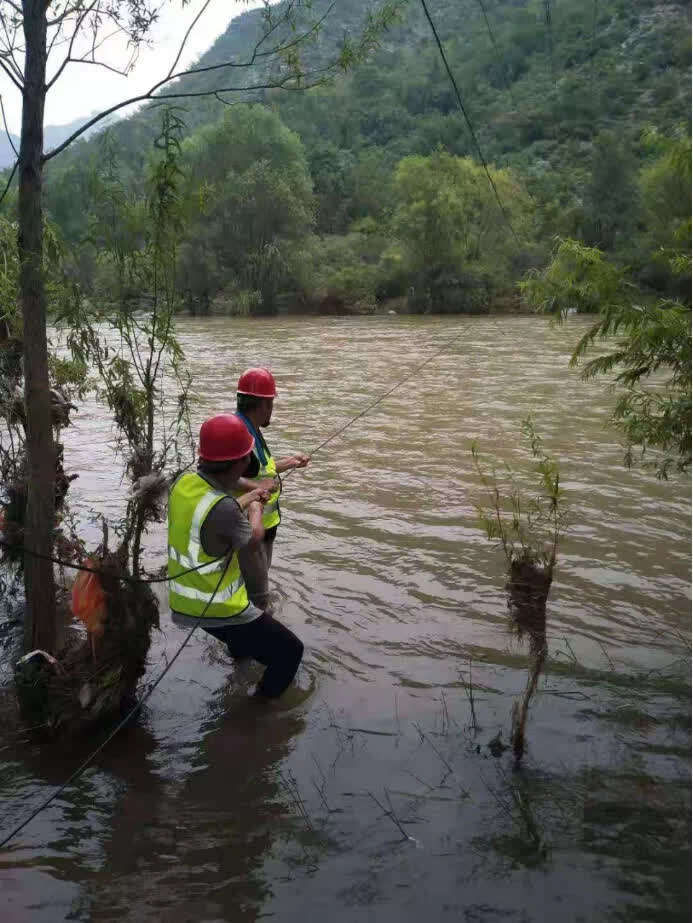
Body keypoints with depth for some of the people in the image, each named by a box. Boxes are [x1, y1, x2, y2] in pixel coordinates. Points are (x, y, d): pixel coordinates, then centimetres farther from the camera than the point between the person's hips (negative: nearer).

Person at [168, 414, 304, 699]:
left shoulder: (184, 482, -8)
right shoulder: (223, 508, -32)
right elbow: (254, 536, -10)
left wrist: (249, 497, 22)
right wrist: (256, 508, 9)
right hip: (219, 612, -9)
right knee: (290, 653, 5)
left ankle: (239, 648, 63)